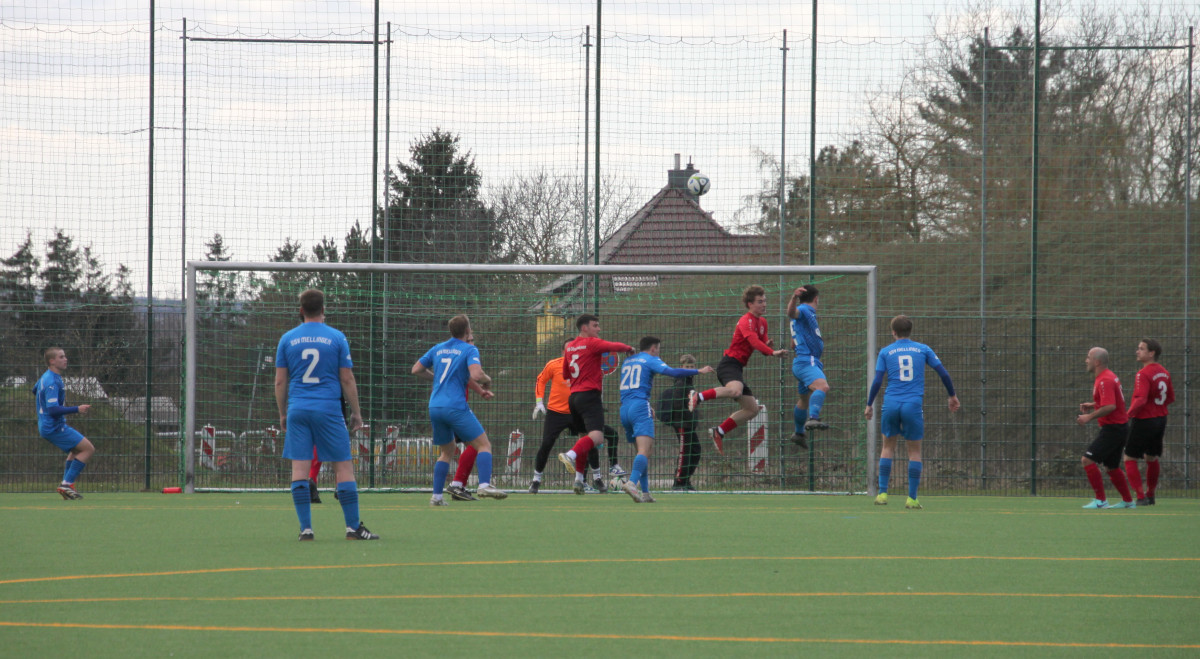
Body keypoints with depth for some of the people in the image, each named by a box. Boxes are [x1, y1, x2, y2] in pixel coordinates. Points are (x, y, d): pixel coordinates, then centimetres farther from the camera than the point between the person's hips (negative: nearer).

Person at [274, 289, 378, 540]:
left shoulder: (287, 339, 5)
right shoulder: (336, 338, 0)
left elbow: (280, 381, 8)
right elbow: (347, 380, 1)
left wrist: (282, 414, 18)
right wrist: (356, 413, 10)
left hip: (297, 409, 2)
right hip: (329, 410, -2)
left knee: (300, 468, 1)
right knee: (343, 466, 2)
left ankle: (305, 527, -3)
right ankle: (353, 527, 1)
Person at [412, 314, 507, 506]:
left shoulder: (438, 349, 16)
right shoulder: (469, 350, -2)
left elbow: (416, 370, 20)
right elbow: (476, 375, -18)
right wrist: (487, 382, 2)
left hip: (435, 408, 6)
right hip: (456, 407, -6)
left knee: (446, 452, 19)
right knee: (484, 445, -3)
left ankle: (436, 496, 13)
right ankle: (484, 485, -22)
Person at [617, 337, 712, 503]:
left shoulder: (627, 361, 23)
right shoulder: (651, 360, 3)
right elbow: (672, 372, -12)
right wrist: (699, 371, -6)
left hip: (624, 408, 7)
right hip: (640, 407, -7)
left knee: (642, 451, 15)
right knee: (644, 450, -17)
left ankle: (645, 493, 11)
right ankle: (632, 483, -39)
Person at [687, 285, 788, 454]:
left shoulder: (762, 322, 17)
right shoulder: (746, 321, -12)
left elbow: (763, 347, 19)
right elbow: (754, 341, -29)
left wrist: (769, 345, -5)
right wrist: (773, 352, -42)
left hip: (737, 368, 10)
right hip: (729, 363, -10)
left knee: (752, 409, 8)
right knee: (735, 390, -41)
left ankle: (719, 432, 14)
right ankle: (698, 396, -25)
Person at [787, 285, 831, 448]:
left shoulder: (808, 312, 25)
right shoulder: (804, 310, -6)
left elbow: (794, 343, 35)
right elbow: (792, 313, -33)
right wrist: (794, 298, -52)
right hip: (806, 361, -11)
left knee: (804, 400, 25)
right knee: (822, 386, -34)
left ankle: (799, 433, 41)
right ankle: (813, 419, -54)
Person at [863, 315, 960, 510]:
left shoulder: (885, 352, 7)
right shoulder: (923, 349, 8)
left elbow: (877, 381, 1)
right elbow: (943, 373, 7)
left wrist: (869, 404, 11)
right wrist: (952, 396, 20)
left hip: (891, 404, 1)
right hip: (914, 405, -1)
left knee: (888, 447, 15)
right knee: (914, 451, 7)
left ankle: (882, 493, 7)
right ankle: (912, 498, 4)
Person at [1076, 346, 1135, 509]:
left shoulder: (1105, 381, -18)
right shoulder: (1109, 377, 14)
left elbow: (1110, 406, -29)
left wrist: (1090, 417, -22)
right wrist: (1092, 405, 16)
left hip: (1112, 428, -11)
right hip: (1119, 427, 11)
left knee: (1087, 459, -14)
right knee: (1112, 466, 20)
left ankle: (1101, 500, -13)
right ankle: (1128, 501, 28)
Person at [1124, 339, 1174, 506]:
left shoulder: (1143, 374, -19)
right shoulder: (1164, 373, 8)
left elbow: (1141, 399, -28)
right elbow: (1171, 398, 16)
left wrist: (1129, 414, -17)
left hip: (1144, 421, -8)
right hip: (1160, 420, 8)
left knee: (1130, 459, -1)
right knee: (1152, 458, 21)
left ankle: (1140, 497, -8)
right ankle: (1150, 495, 31)